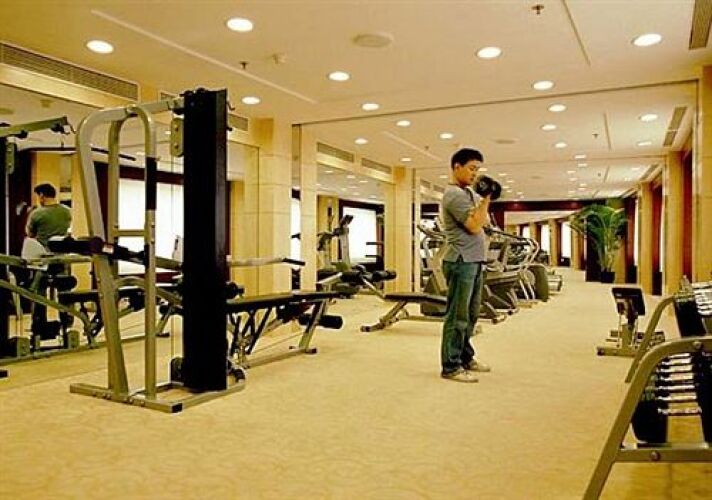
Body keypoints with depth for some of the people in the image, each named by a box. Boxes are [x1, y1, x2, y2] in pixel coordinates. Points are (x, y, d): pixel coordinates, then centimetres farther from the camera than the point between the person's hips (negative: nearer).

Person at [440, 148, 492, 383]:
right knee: (458, 316, -7)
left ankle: (465, 357, 27)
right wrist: (486, 199, -12)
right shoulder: (454, 194, -13)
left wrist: (485, 200, 4)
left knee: (470, 315, 16)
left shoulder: (470, 193, 18)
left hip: (475, 261, 10)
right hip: (461, 262, -10)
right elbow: (474, 226, -17)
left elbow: (484, 220, 18)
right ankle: (451, 367, -1)